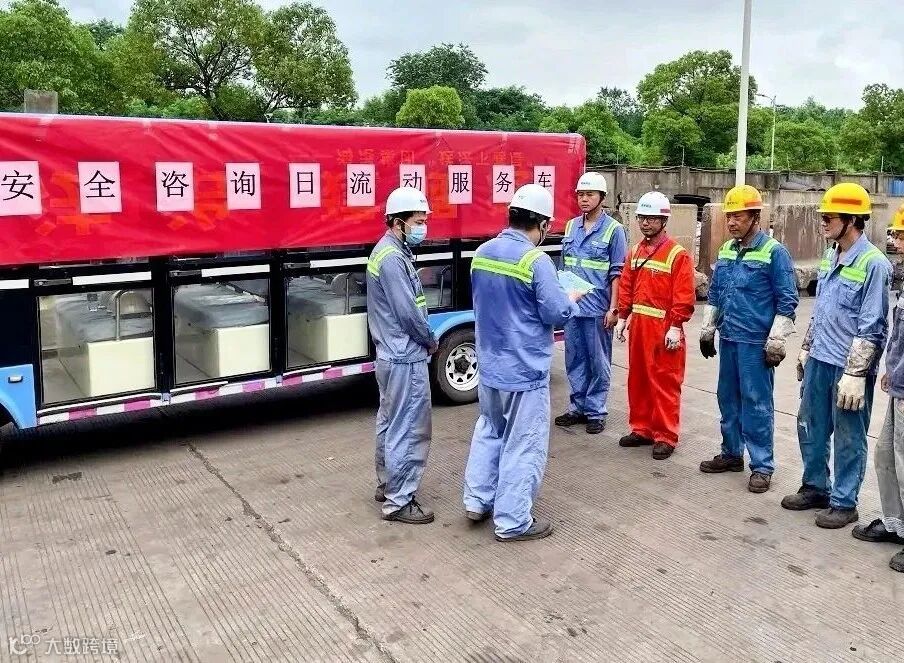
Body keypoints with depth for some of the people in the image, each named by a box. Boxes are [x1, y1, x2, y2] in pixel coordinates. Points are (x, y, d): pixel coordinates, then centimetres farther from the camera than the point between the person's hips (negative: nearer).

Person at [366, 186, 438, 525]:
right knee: (409, 430, -3)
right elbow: (408, 313, -21)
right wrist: (431, 341, -5)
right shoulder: (393, 258, -20)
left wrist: (423, 339, 6)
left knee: (390, 423, 19)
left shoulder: (386, 251, 11)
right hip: (406, 357, -11)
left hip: (391, 354, 11)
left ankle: (387, 485, 32)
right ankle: (398, 501, 5)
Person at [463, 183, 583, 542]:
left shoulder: (482, 253, 2)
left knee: (489, 431, 24)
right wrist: (572, 299, 4)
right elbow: (556, 314, -16)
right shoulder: (536, 261, -20)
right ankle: (512, 522, 15)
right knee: (523, 445, 5)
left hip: (489, 366, 7)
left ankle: (477, 501, 31)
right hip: (524, 370, -7)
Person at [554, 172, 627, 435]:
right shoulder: (571, 226, 9)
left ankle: (596, 411, 16)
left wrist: (613, 308, -11)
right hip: (571, 307, 5)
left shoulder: (613, 229, -6)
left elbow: (617, 273, -7)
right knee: (574, 360, 12)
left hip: (597, 309, -5)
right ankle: (577, 407, 25)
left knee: (598, 363, 5)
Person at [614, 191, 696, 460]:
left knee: (664, 382, -1)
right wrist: (622, 317, 10)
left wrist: (676, 327, -17)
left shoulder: (678, 254, -9)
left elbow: (684, 296, -13)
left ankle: (666, 436, 8)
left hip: (663, 329, -7)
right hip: (638, 326, 7)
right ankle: (641, 428, 26)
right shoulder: (635, 251, 12)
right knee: (637, 379, 13)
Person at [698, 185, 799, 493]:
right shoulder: (725, 251, 10)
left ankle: (762, 465, 11)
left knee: (756, 404, 0)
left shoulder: (774, 252, -10)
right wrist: (707, 330, 17)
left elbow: (787, 301, -10)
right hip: (727, 339, 7)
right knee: (728, 398, 15)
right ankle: (731, 453, 30)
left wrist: (776, 342, -13)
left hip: (756, 342, -6)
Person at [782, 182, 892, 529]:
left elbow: (871, 327, -17)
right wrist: (806, 348, 20)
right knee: (810, 427, 17)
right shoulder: (831, 258, 8)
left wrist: (855, 374, -19)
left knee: (848, 438, 7)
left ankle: (844, 502, 21)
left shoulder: (873, 263, -16)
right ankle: (815, 487, 34)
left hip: (849, 366, -8)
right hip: (819, 360, 8)